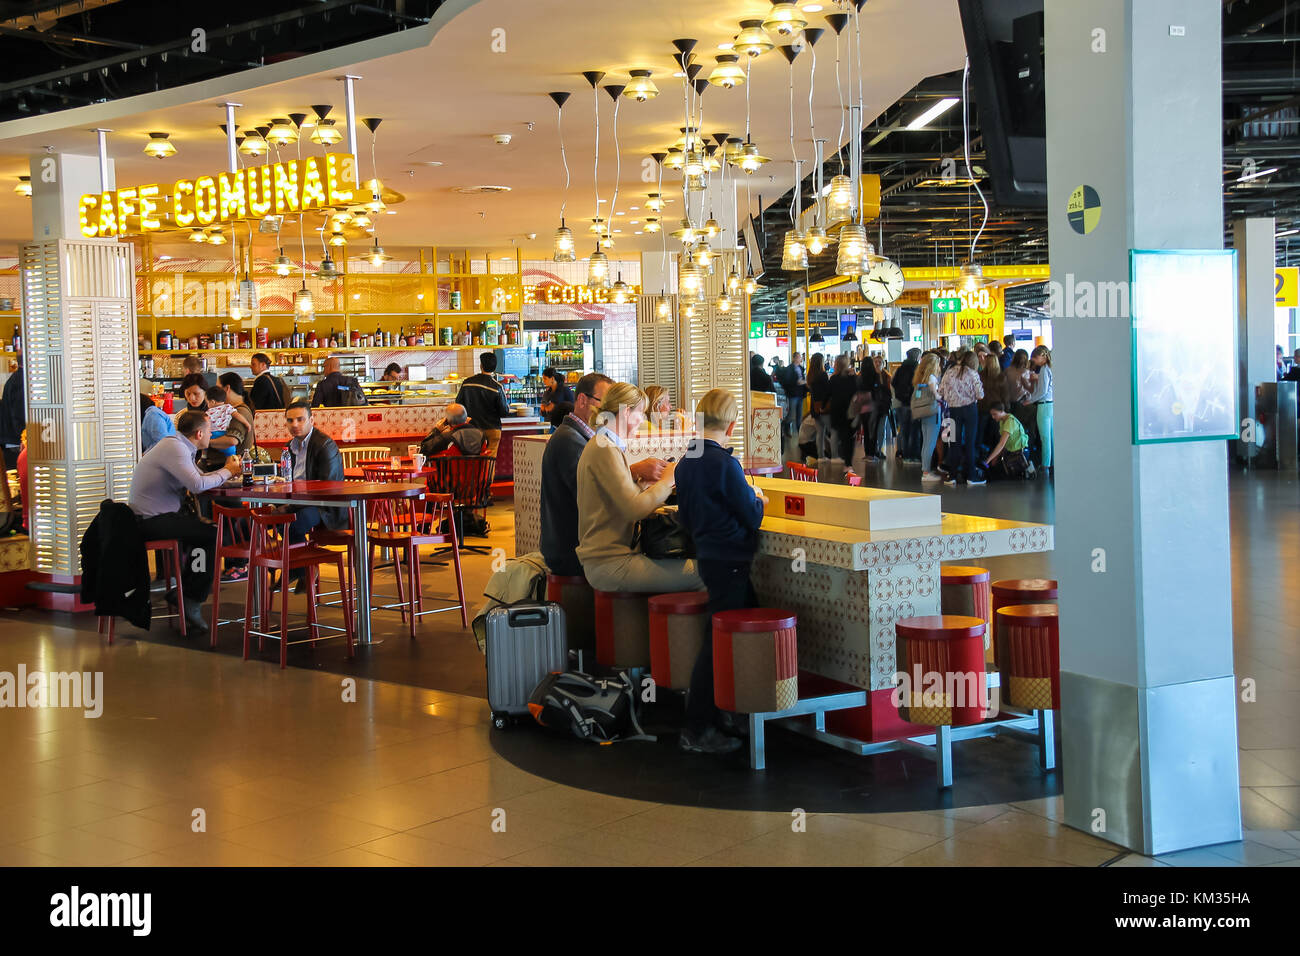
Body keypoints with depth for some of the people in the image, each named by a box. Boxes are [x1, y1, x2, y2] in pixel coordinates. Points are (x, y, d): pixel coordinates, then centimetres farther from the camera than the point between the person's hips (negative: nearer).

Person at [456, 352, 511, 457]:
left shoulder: (467, 383, -3)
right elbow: (504, 411, -9)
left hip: (473, 428, 3)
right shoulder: (496, 387, -12)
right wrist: (508, 406, 13)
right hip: (492, 428, -3)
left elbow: (458, 404, 6)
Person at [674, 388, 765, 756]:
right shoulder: (725, 464, -18)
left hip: (707, 556, 9)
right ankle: (697, 731, -1)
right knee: (720, 642, -4)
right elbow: (751, 517, -14)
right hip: (729, 560, -9)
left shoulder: (685, 462, 7)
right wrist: (755, 498, 7)